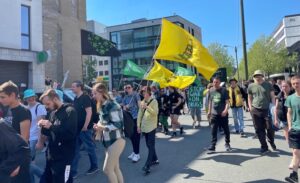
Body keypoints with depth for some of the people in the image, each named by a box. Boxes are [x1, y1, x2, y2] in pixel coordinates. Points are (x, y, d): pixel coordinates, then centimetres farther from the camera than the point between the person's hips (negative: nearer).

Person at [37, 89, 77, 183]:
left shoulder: (70, 111, -12)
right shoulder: (52, 113, 10)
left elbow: (71, 133, -23)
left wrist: (51, 126, -20)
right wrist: (44, 127, -1)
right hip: (51, 156, 8)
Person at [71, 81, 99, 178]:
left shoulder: (85, 98, -14)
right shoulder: (76, 99, 11)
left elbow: (89, 112, -21)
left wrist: (85, 126, -22)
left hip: (85, 128, -8)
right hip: (77, 128, 9)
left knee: (89, 148, 7)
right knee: (74, 150, 10)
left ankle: (94, 166, 24)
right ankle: (73, 171, 17)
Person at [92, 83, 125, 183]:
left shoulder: (112, 105, -18)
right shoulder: (103, 106, 9)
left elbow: (118, 125, -20)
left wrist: (102, 128, -26)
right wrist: (99, 125, 0)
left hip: (116, 141, -9)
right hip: (109, 141, 9)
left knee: (107, 169, -3)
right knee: (115, 168, 14)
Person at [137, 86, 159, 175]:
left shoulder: (154, 101, -7)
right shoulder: (142, 102, 10)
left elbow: (156, 112, -19)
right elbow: (140, 114, 11)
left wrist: (147, 107, -28)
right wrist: (138, 125, 7)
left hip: (151, 126, -6)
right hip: (144, 126, 6)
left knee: (151, 145, -6)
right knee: (149, 145, 14)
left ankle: (147, 165, -8)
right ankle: (154, 159, 30)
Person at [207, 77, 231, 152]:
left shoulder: (224, 90, -5)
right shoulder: (211, 90, 5)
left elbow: (227, 101, -9)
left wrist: (226, 110, -23)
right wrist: (209, 111, 12)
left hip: (223, 114, -2)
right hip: (214, 113, 3)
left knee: (226, 129, 10)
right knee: (213, 130, 1)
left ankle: (227, 144, 28)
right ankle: (213, 146, 5)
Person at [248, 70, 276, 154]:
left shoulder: (268, 84, 0)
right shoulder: (251, 86, 4)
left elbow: (272, 96, 2)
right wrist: (250, 107, 4)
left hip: (267, 110, -1)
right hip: (255, 111, 1)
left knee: (270, 128, 3)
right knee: (259, 130, 5)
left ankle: (271, 142, 34)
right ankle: (264, 147, 18)